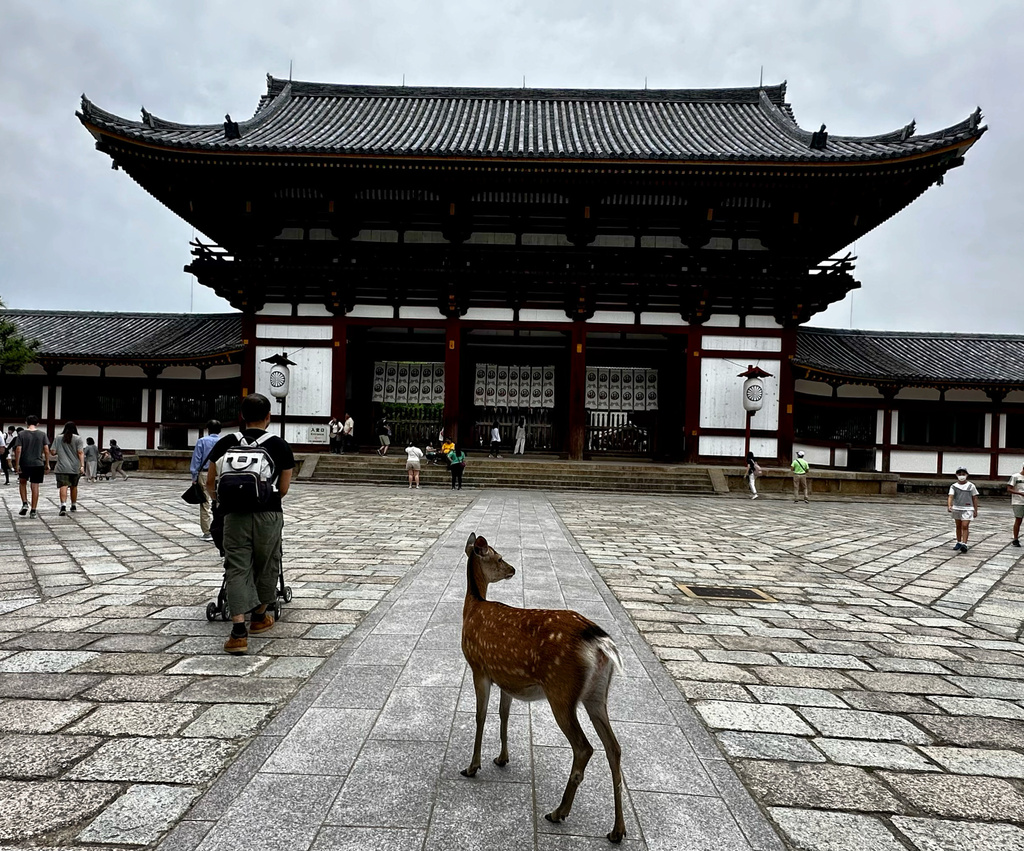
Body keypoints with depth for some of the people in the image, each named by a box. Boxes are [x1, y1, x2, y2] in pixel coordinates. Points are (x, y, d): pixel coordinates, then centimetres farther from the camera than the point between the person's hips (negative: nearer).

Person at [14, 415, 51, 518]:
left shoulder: (21, 434, -2)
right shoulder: (42, 434, 1)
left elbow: (18, 450, -8)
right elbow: (46, 450, -2)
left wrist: (17, 464, -4)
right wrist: (47, 464, 5)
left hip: (24, 464, 0)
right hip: (38, 464, 0)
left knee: (22, 483, 22)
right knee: (35, 487, 3)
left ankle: (25, 504, 8)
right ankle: (33, 511, 4)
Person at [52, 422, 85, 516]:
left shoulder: (58, 438, 4)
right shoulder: (78, 438, -1)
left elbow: (53, 452, 3)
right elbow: (80, 453, -8)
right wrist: (82, 465, -9)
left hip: (62, 467, -1)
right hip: (75, 467, 1)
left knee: (63, 486, -10)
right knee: (74, 486, 16)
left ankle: (63, 506, -28)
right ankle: (74, 505, 30)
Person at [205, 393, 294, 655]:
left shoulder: (226, 443, 5)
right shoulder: (279, 445, 1)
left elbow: (210, 483, 10)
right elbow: (283, 489, 4)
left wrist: (219, 499, 31)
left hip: (235, 515, 1)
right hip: (268, 516, -1)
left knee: (237, 569, 3)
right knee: (266, 567, 16)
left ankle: (238, 632, -6)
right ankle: (259, 617, 33)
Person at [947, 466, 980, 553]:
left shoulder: (971, 486, 0)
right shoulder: (953, 486, 0)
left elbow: (974, 498, 6)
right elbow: (950, 496, -10)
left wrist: (975, 510, 6)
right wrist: (949, 506, -28)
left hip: (967, 509, -2)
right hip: (956, 508, 2)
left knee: (965, 526, -11)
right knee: (958, 526, 13)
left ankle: (964, 544, -11)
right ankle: (958, 542, 25)